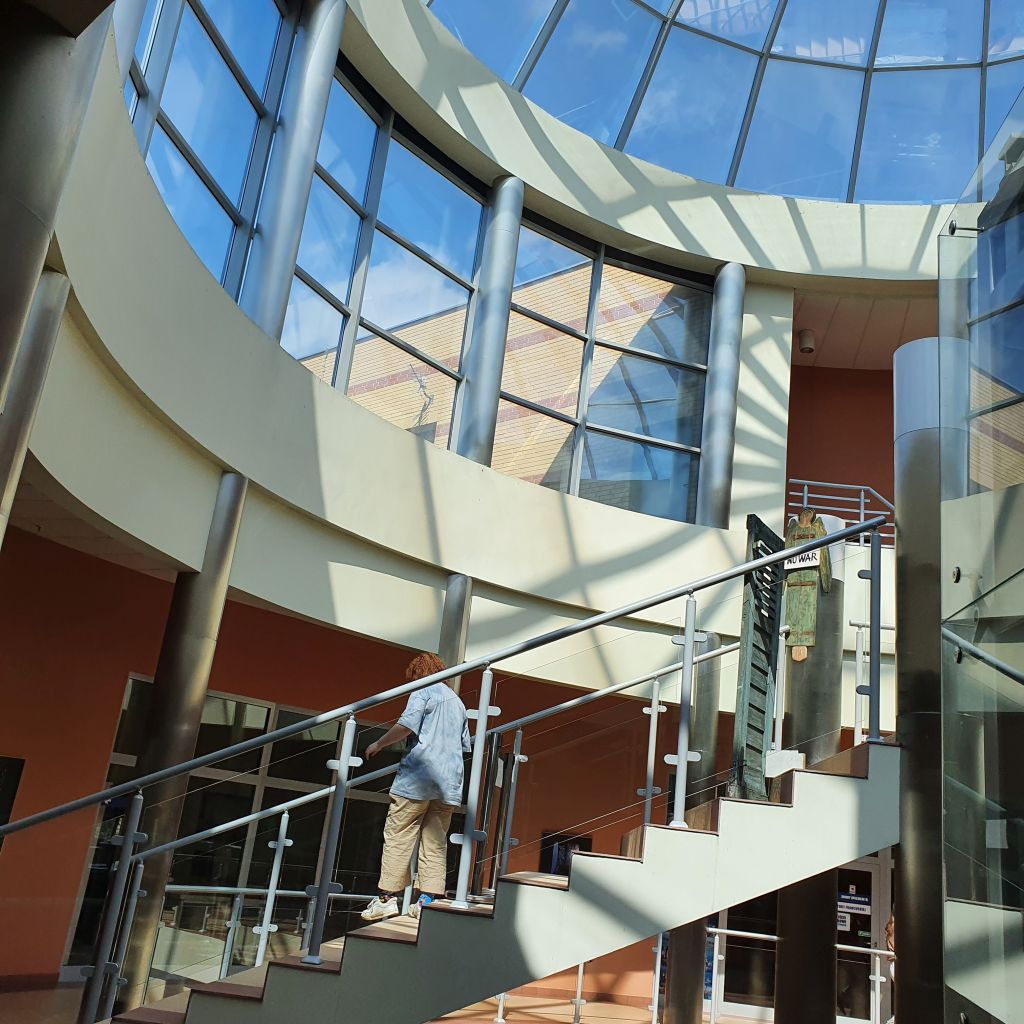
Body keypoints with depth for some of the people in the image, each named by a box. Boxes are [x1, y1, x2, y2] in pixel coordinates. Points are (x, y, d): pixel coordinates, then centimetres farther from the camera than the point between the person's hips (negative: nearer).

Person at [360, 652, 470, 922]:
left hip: (419, 776, -6)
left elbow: (407, 725, -15)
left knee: (398, 838, -2)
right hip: (449, 782, 7)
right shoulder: (458, 702, 23)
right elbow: (465, 745, 25)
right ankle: (429, 898, 1)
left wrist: (379, 744, -4)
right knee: (435, 842, 7)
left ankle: (387, 897, -4)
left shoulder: (422, 692, 1)